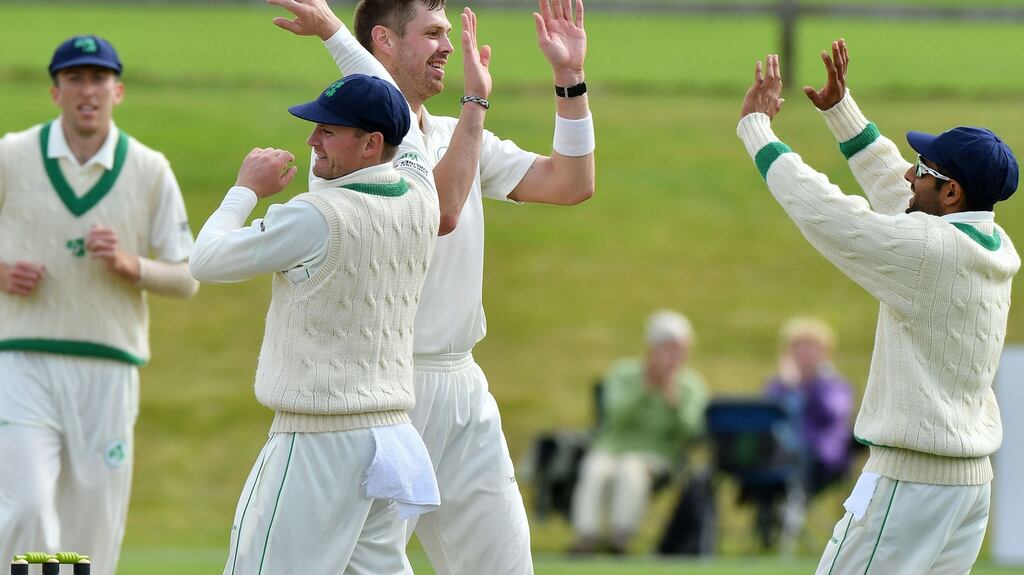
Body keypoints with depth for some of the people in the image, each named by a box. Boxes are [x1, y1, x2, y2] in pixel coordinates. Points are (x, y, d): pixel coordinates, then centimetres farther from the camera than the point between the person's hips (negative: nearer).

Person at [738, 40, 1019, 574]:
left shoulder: (929, 248, -18)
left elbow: (816, 207, -14)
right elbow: (893, 191, 20)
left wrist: (755, 126, -1)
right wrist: (840, 108, 22)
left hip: (909, 479, -9)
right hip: (972, 478, 9)